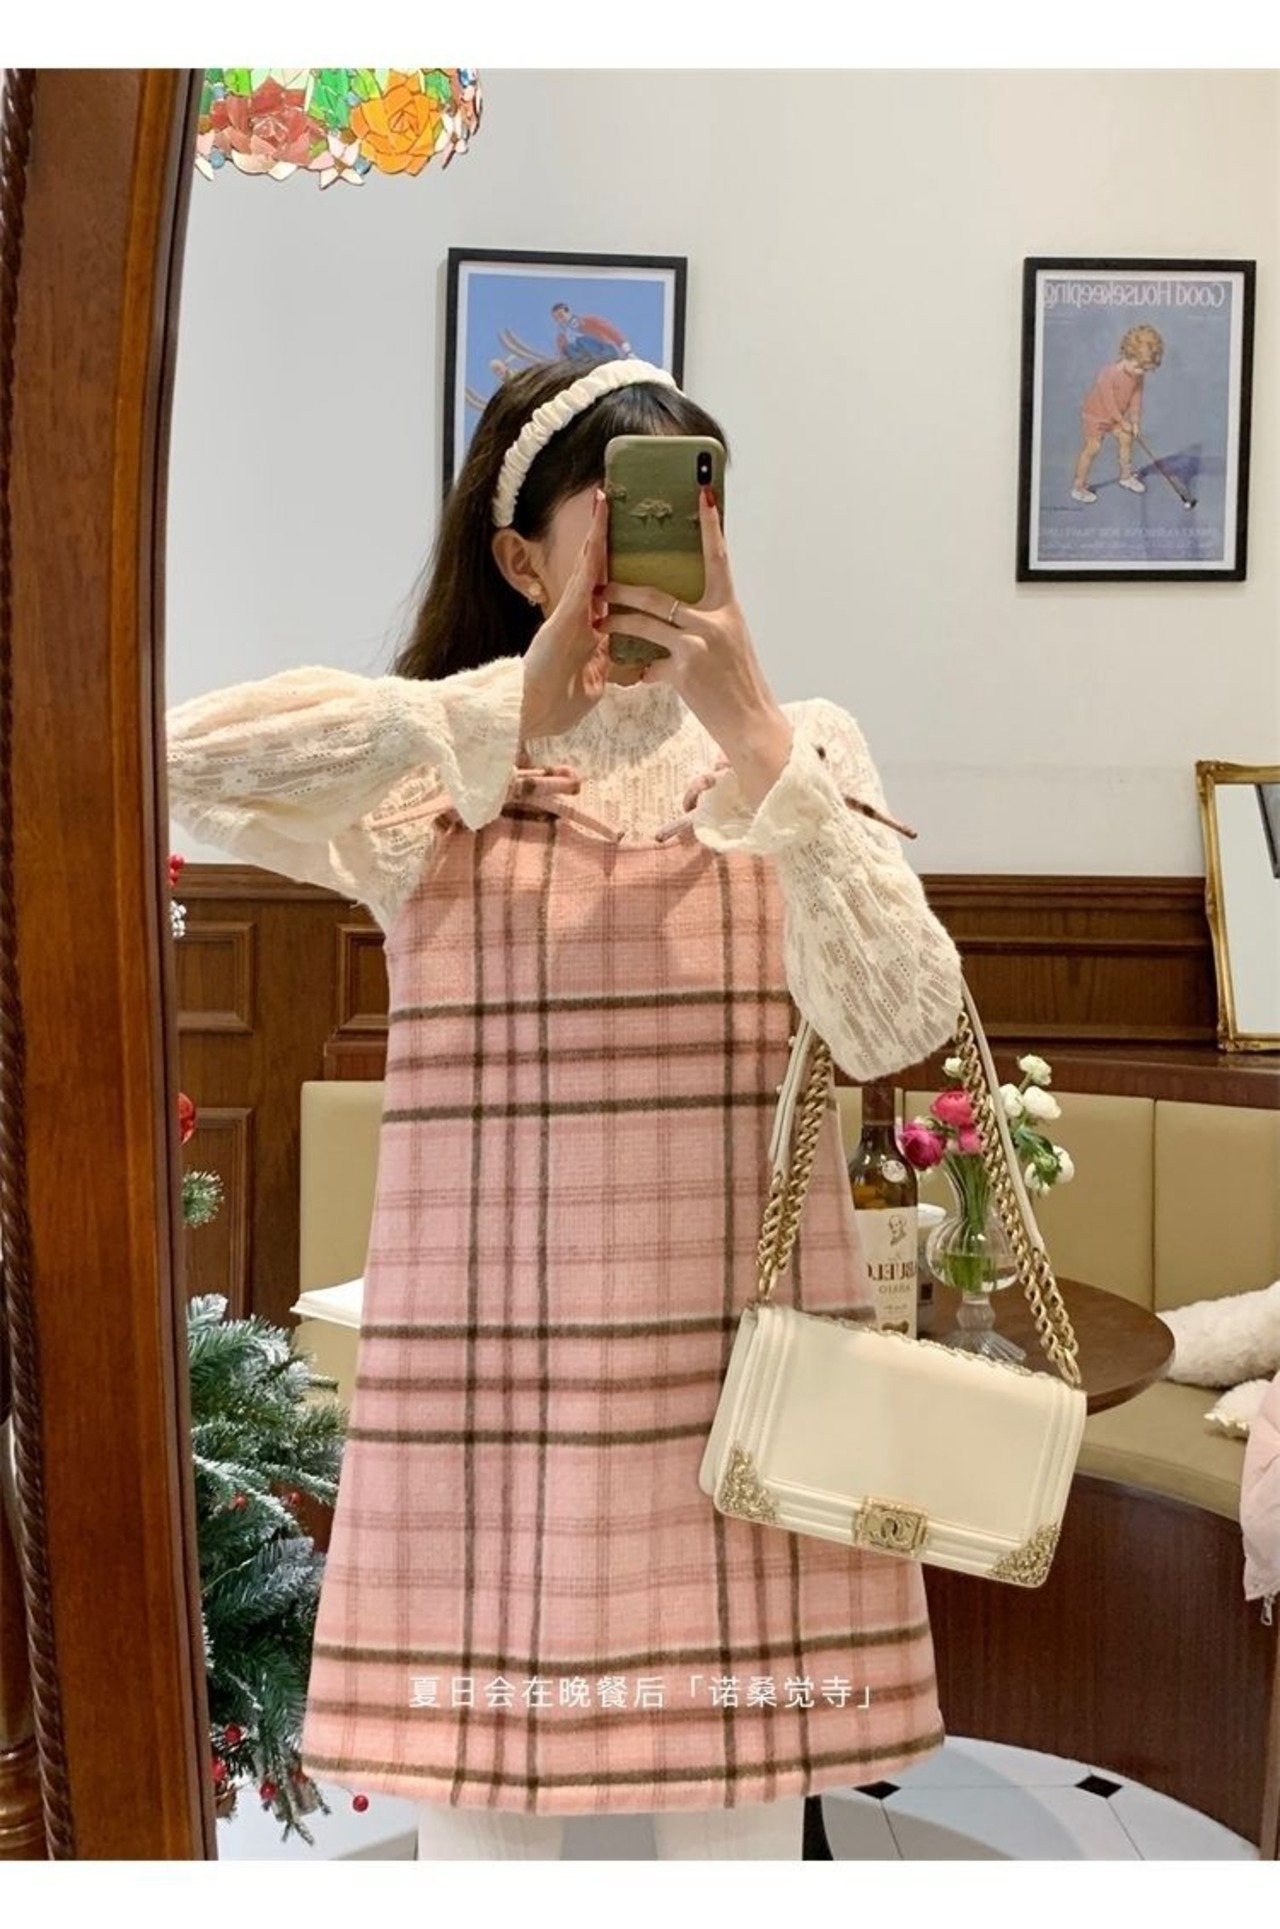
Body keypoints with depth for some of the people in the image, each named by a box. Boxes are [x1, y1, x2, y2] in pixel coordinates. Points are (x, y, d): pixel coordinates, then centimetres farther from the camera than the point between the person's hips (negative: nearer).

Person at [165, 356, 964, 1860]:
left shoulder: (800, 748, 5)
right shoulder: (433, 770, 1)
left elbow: (898, 1024, -9)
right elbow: (186, 761, -18)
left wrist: (748, 733, -15)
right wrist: (513, 713, -18)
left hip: (742, 1383, 1)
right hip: (489, 1390, -1)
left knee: (742, 1815, 11)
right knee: (478, 1817, 10)